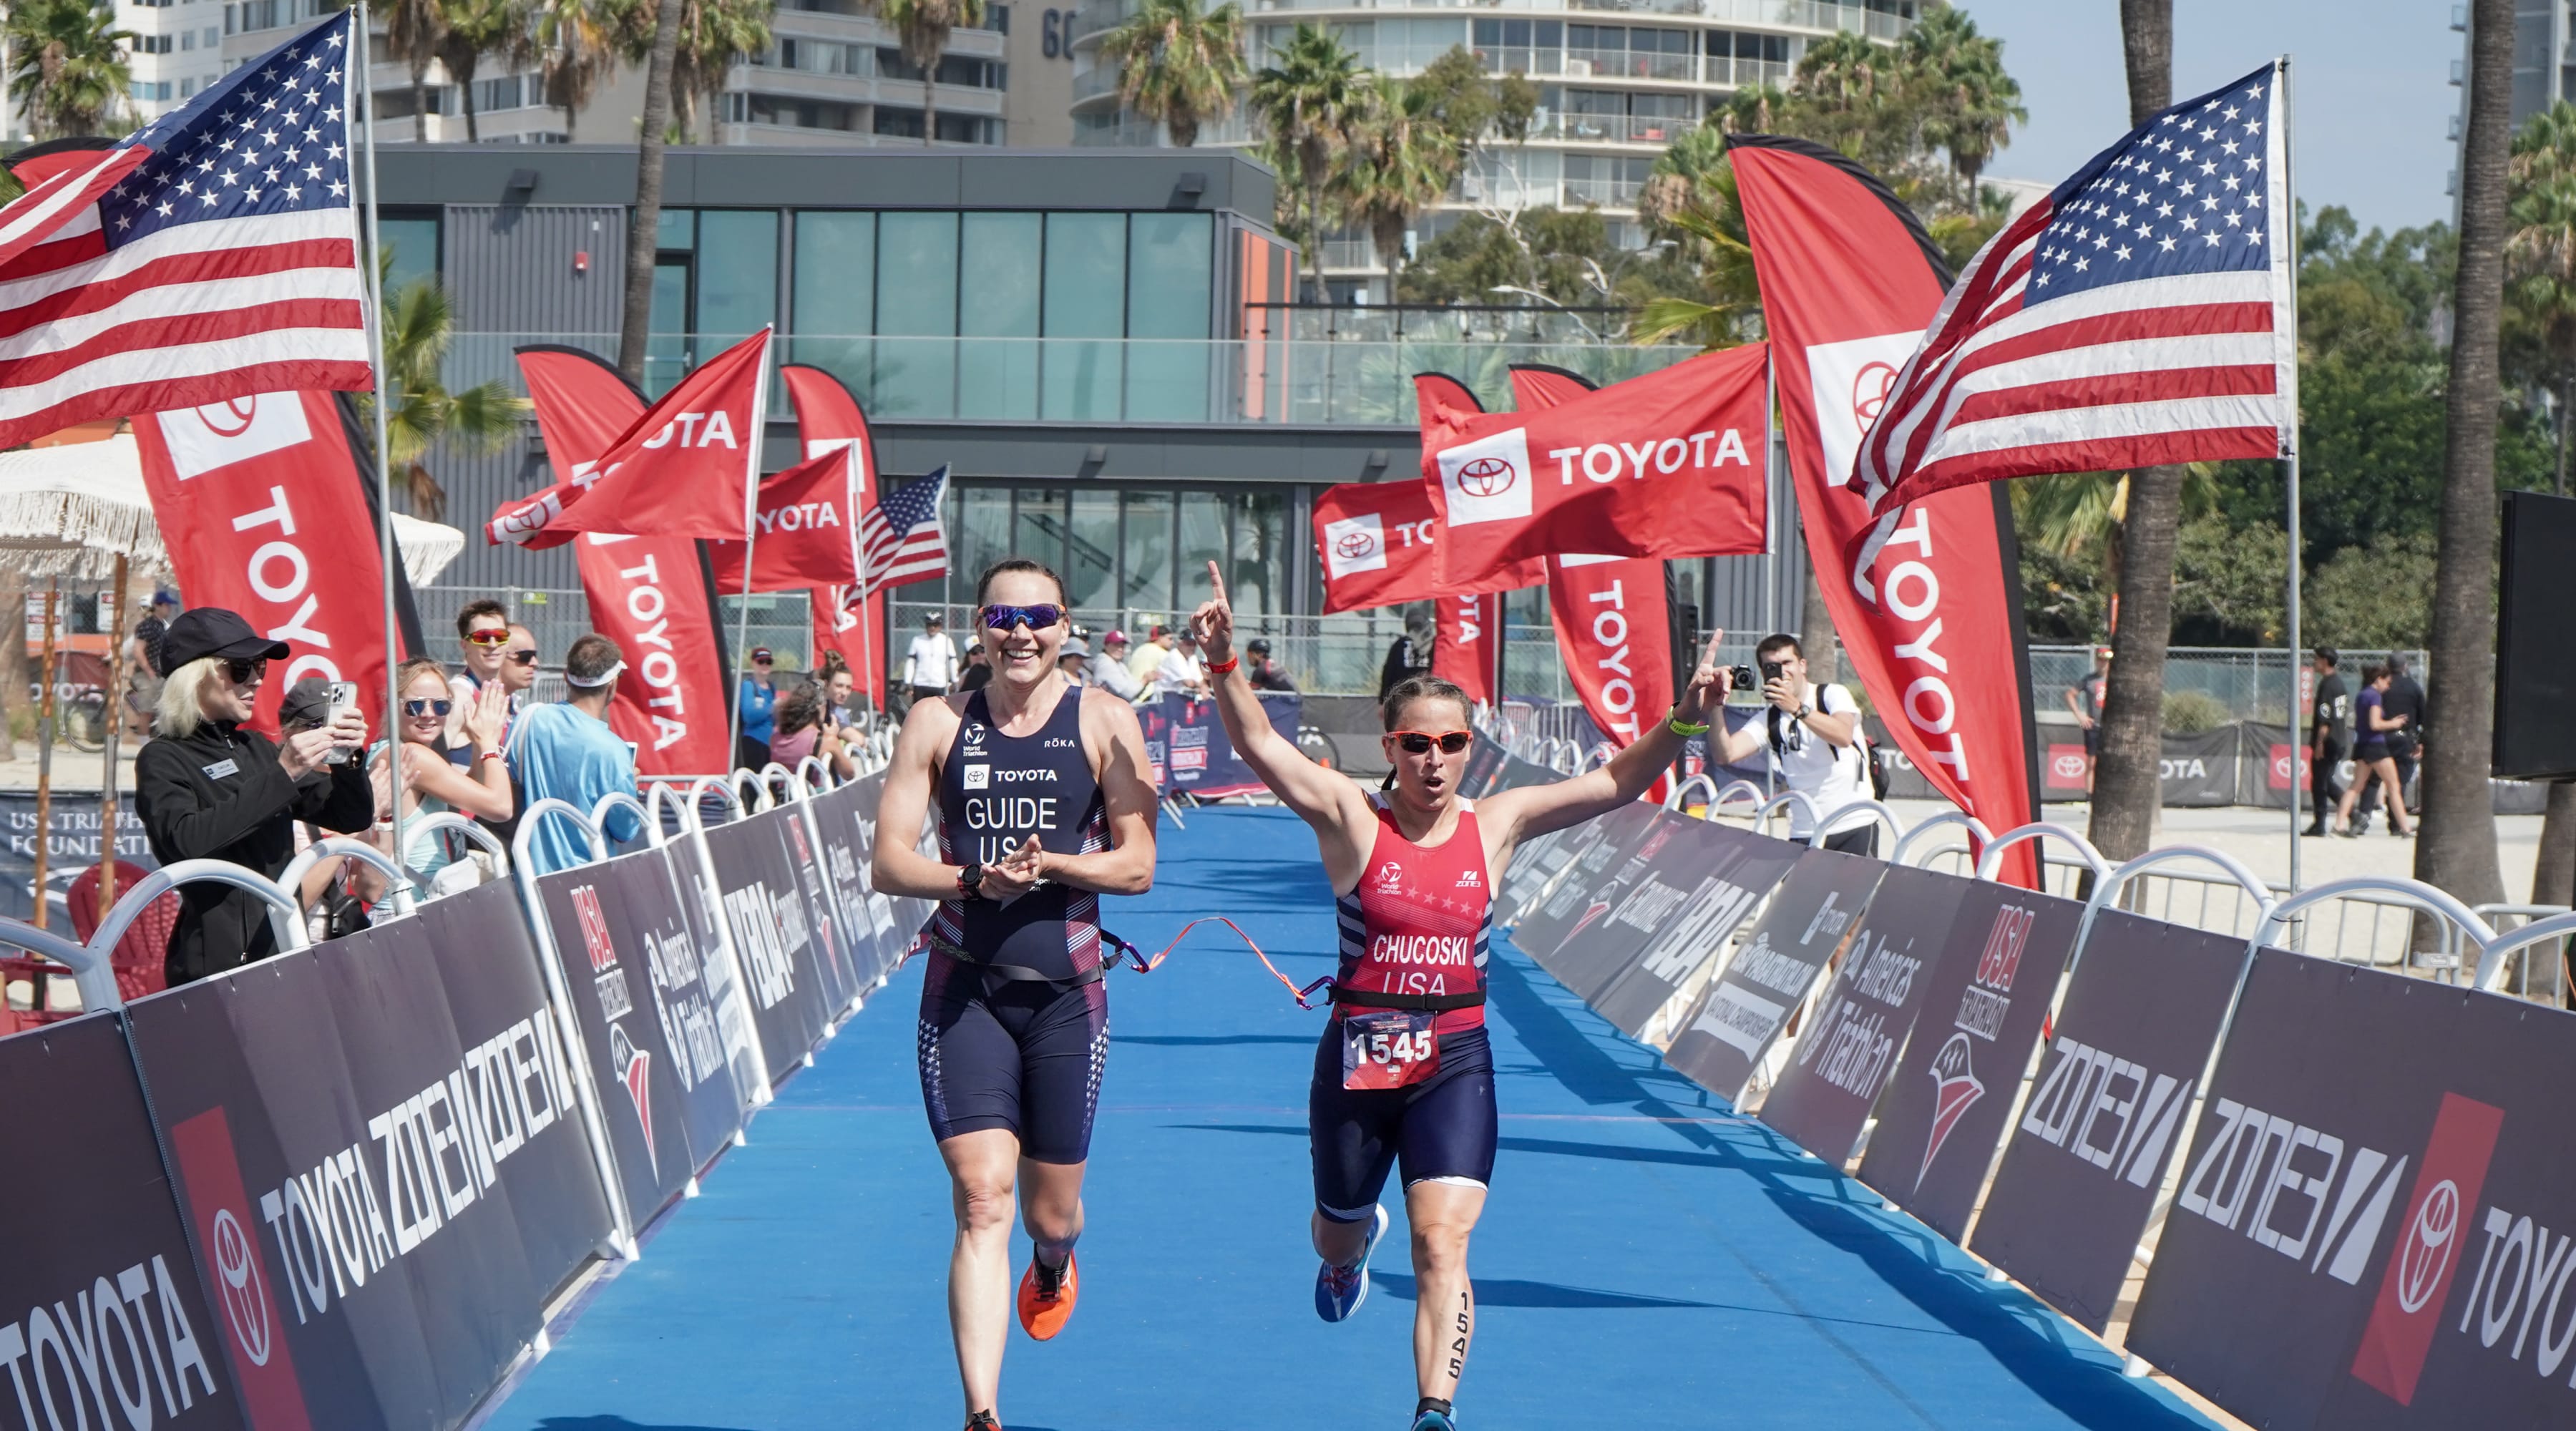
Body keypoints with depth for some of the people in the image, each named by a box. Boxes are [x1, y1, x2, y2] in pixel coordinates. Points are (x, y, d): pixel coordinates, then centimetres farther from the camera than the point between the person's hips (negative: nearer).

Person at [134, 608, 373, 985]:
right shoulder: (163, 760, -1)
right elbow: (187, 840, -22)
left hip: (287, 955, 6)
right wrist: (281, 775, -23)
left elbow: (353, 819, 15)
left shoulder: (256, 749, 17)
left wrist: (347, 761, -5)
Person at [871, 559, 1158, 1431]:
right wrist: (976, 878, -19)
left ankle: (1052, 1266, 50)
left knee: (1051, 1209, 11)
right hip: (964, 989, 0)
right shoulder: (938, 724, 4)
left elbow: (1137, 865, -2)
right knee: (982, 1199, -13)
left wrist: (1051, 865, -20)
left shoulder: (1103, 723, 0)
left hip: (1067, 990, 0)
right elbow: (889, 863, 0)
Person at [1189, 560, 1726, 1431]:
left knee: (1443, 1244, -16)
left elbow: (1617, 783, -4)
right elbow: (1258, 745, -21)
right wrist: (1223, 662, -37)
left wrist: (1683, 721, -20)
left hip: (1455, 1064, 0)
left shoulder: (1496, 825, -1)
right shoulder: (1352, 819, -8)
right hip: (1357, 1057, 0)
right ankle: (1351, 1249, 60)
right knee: (1337, 1232, 21)